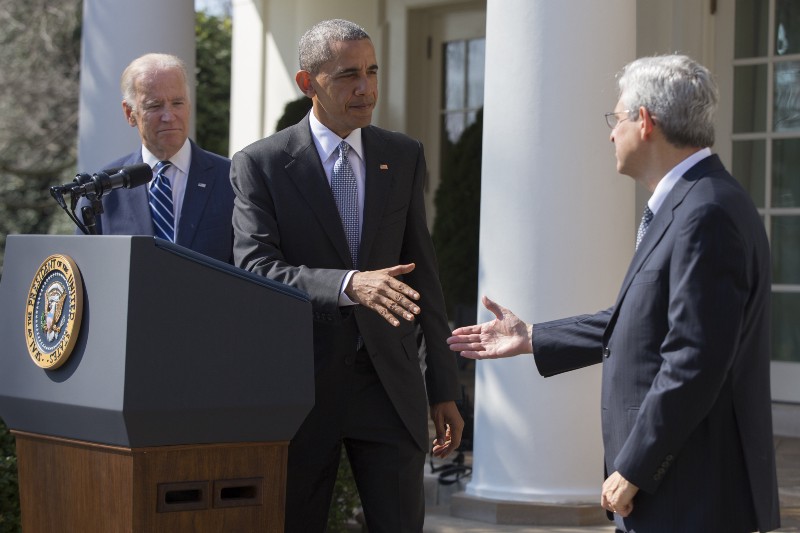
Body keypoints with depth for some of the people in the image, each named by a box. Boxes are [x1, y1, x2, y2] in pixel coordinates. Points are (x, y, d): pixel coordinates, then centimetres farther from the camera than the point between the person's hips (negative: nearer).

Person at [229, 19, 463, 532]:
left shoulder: (404, 157, 8)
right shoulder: (260, 164, -3)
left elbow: (424, 273, 10)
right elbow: (254, 269, -15)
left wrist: (444, 389, 8)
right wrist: (349, 285, -31)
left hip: (389, 386, 2)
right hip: (300, 387, -2)